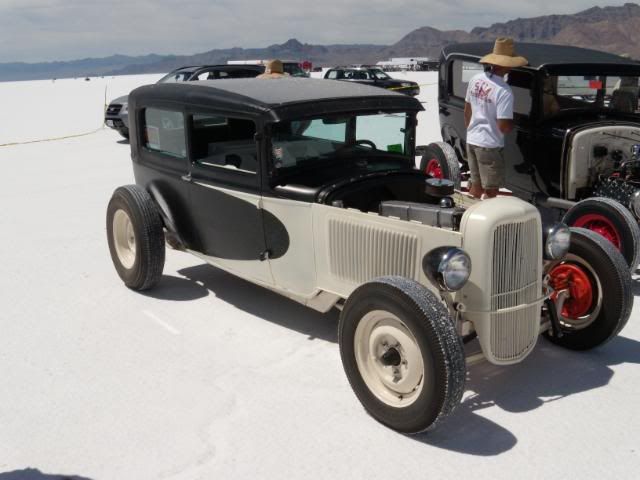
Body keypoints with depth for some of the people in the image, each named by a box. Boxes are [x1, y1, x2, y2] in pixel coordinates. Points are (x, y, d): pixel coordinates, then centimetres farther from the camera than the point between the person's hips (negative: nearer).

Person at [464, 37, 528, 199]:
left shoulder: (475, 80, 0)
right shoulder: (504, 91, -21)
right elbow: (503, 126, -22)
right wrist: (514, 124, 0)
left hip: (471, 141, 7)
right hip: (489, 145, -7)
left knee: (476, 185, 21)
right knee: (491, 191, 6)